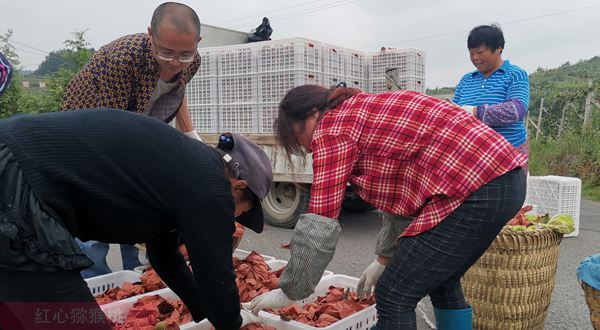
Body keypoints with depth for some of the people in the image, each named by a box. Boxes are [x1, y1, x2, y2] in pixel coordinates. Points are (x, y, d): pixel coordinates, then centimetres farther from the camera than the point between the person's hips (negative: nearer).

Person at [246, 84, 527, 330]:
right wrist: (385, 258, 32)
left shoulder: (332, 128, -6)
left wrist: (289, 292, 3)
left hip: (475, 190, -10)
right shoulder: (369, 111, 21)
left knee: (394, 297, 0)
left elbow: (319, 225, -9)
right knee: (442, 282, 25)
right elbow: (404, 195, 27)